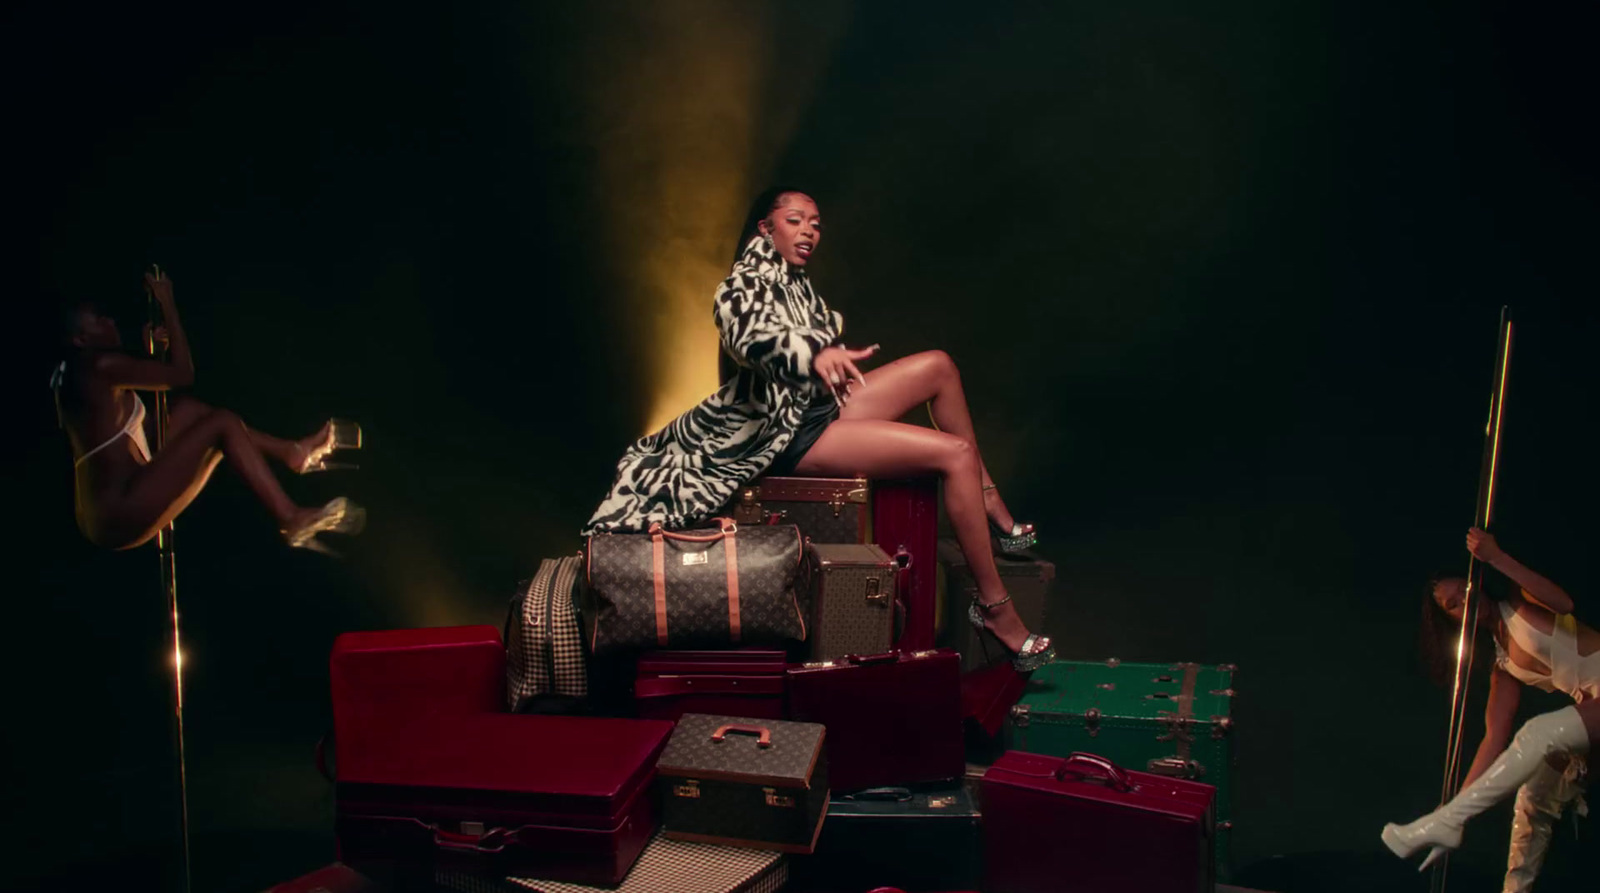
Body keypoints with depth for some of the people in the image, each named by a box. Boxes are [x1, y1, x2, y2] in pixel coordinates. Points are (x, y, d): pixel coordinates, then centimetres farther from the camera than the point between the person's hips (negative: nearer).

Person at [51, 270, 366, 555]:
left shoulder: (74, 375, 18)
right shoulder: (100, 365, -13)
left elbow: (143, 427, 26)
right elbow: (183, 374, -12)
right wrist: (166, 302, -4)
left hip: (105, 513, 10)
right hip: (123, 513, -10)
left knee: (188, 409, 15)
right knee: (222, 423, -10)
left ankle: (292, 452, 13)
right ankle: (293, 520, -12)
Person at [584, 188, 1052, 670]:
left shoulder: (793, 282, 15)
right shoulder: (747, 281, -12)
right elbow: (745, 333, -37)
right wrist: (816, 354, -53)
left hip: (820, 407, 9)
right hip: (790, 431, -9)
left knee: (939, 364, 4)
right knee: (955, 453, -18)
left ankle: (992, 509, 6)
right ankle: (995, 608, -13)